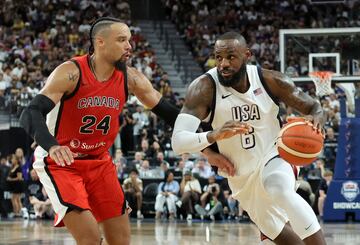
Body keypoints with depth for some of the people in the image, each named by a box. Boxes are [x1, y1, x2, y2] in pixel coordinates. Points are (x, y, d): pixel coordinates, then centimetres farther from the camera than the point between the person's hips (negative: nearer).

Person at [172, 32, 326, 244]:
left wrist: (317, 118, -32)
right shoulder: (205, 87, -24)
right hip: (241, 176, 2)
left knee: (281, 191, -36)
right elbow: (178, 141, -32)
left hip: (273, 157, -2)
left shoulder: (270, 80, -18)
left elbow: (312, 106, -5)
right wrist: (214, 135, -53)